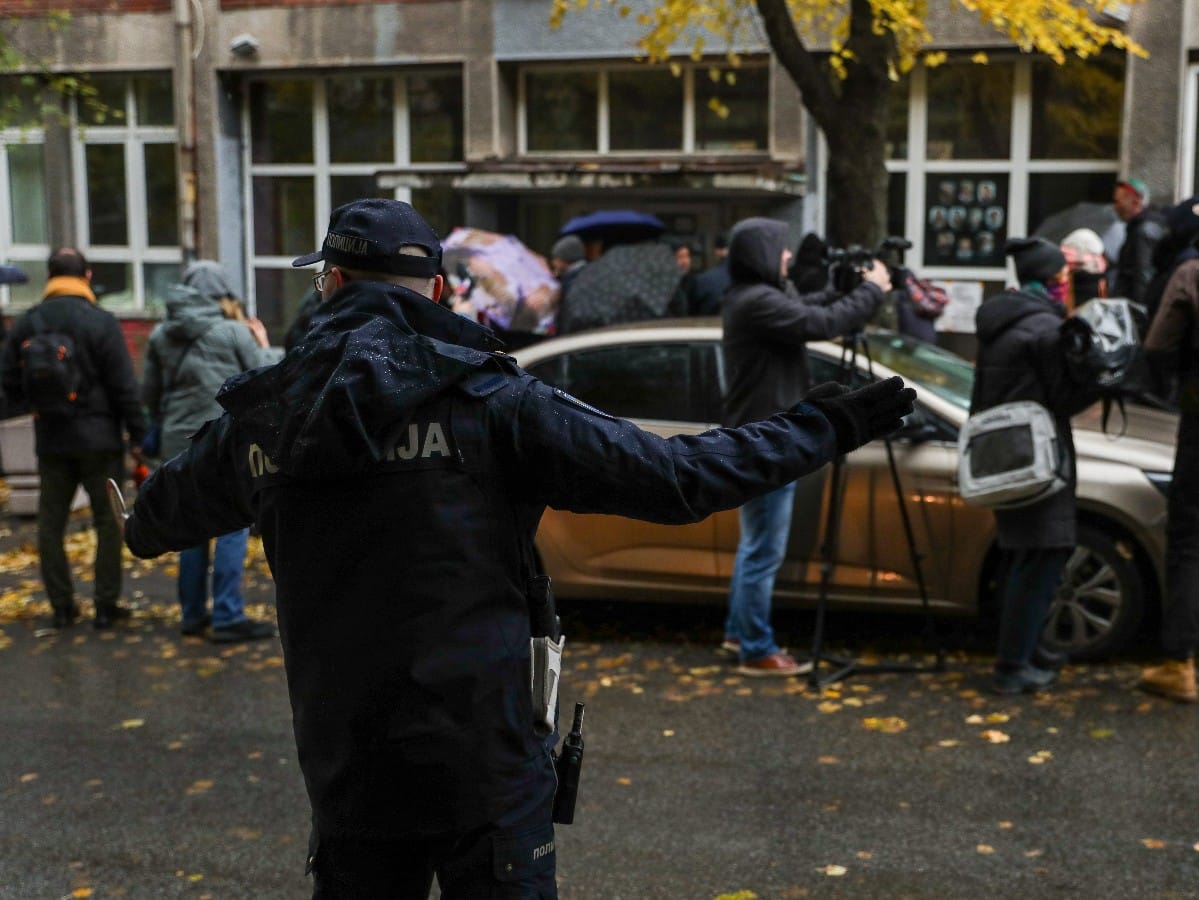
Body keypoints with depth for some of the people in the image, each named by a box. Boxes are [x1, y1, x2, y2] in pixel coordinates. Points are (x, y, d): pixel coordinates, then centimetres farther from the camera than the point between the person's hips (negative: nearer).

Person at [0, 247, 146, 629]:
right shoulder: (101, 322, -10)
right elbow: (124, 386, -11)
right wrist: (137, 434, -5)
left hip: (50, 440, 3)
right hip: (99, 438, -3)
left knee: (51, 523, 12)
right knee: (108, 521, 5)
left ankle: (61, 605, 14)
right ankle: (106, 604, 7)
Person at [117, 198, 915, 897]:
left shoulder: (261, 419, 1)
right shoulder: (488, 400, -11)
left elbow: (166, 511, 22)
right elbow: (674, 477, -14)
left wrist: (139, 532, 48)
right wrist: (826, 428, -2)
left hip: (348, 777, 3)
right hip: (487, 768, -3)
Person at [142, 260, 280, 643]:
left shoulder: (161, 334, 7)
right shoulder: (234, 331, -8)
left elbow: (149, 393, 12)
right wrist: (264, 345, 13)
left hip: (179, 444, 6)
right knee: (232, 527, -1)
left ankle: (193, 614, 20)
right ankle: (228, 617, -3)